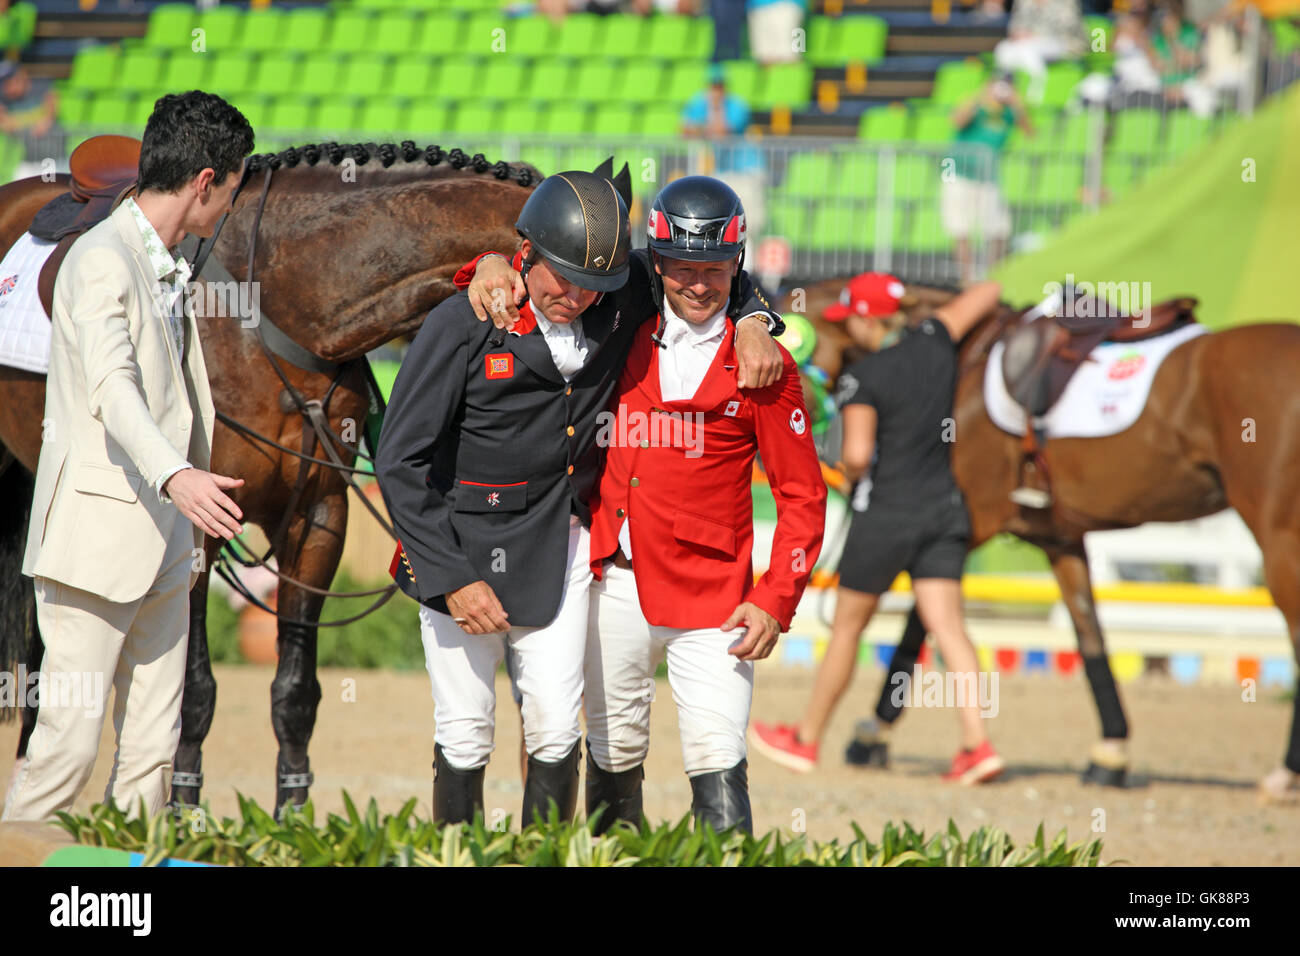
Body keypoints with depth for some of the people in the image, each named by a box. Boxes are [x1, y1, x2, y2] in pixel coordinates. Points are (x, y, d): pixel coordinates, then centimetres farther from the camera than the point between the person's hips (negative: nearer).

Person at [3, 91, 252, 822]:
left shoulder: (170, 269, 18)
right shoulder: (103, 260, -12)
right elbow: (111, 387, -28)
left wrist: (191, 534, 28)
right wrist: (176, 477, -44)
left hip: (163, 543, 9)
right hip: (98, 538, -9)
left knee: (153, 747, 3)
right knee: (71, 741, -11)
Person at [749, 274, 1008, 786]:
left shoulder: (862, 377, -14)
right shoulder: (933, 342, 4)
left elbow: (857, 454, -22)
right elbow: (986, 293, 19)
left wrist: (851, 472, 0)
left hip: (885, 513, -5)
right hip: (944, 507, 5)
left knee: (846, 627, 9)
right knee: (947, 627, -1)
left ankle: (805, 739, 23)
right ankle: (978, 743, -14)